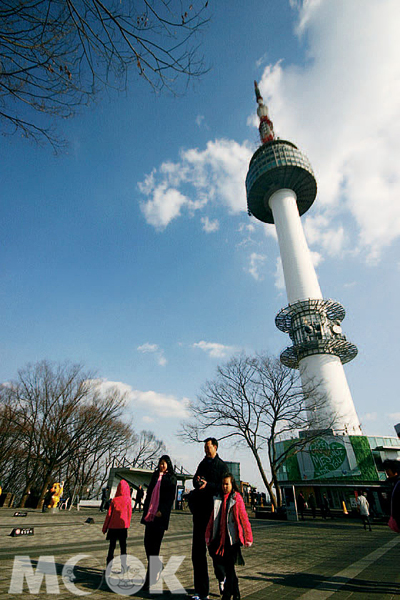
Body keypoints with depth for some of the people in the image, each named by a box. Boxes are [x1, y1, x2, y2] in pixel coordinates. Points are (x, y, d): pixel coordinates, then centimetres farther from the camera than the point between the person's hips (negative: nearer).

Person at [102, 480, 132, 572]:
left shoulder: (114, 500, -5)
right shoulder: (128, 499, -8)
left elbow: (109, 514, -2)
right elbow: (129, 513, -2)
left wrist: (105, 527, 9)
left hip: (113, 526, 1)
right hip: (123, 526, -1)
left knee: (112, 546, 14)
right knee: (123, 546, 10)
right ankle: (123, 566, 11)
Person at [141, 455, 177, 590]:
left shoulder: (171, 478, -2)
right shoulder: (155, 476, 14)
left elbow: (170, 497, -8)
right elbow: (149, 493, 16)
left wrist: (162, 511, -17)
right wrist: (146, 510, 10)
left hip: (160, 516, -5)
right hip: (150, 514, 5)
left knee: (154, 546, -4)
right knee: (147, 543, 8)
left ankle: (149, 579, 5)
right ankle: (157, 566, 32)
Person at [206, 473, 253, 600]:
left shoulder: (237, 499, -8)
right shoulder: (218, 499, 7)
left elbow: (244, 518, -7)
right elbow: (213, 517, 11)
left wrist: (248, 537, -7)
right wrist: (208, 535, 12)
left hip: (232, 537, -5)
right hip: (220, 537, 5)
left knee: (229, 566, -4)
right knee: (226, 566, 13)